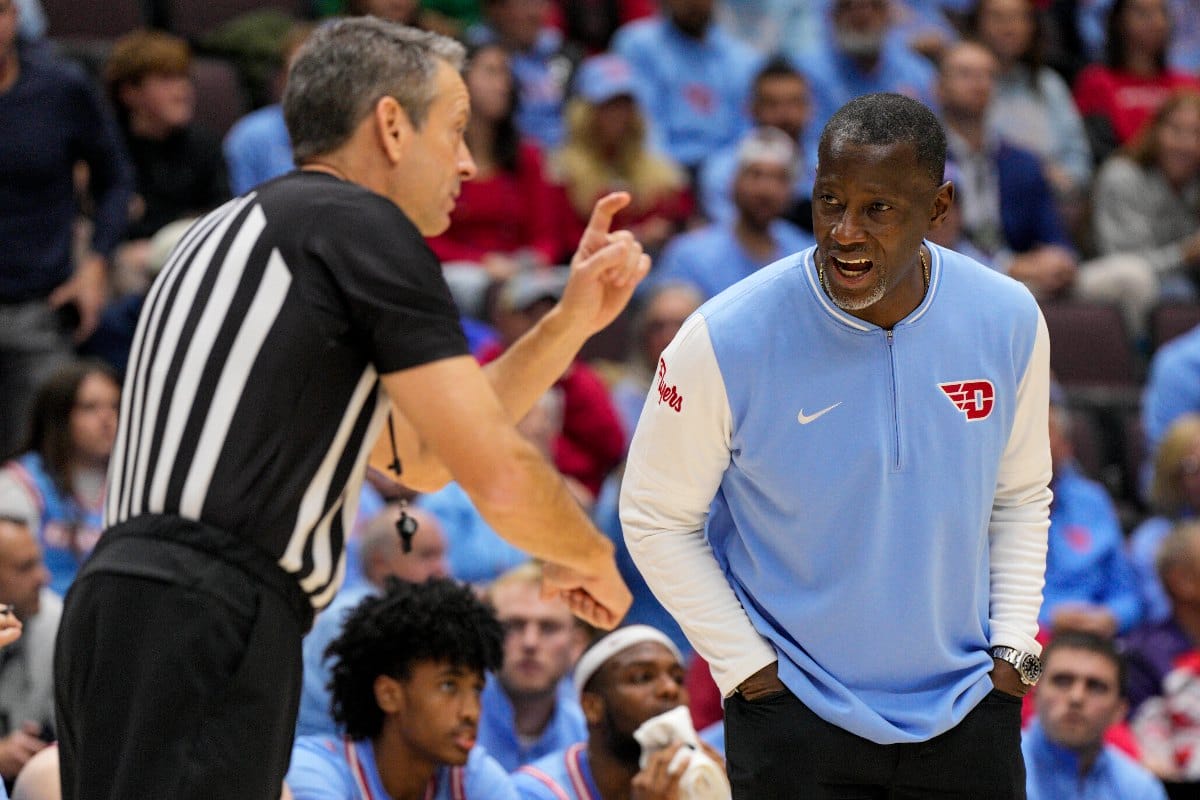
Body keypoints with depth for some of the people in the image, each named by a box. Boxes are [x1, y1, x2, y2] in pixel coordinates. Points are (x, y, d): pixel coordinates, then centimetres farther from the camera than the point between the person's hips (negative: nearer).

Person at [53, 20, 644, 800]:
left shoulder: (241, 228, 25)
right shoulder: (365, 226, -3)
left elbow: (421, 455, 33)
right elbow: (500, 478, -9)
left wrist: (572, 321, 28)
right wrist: (591, 555, 12)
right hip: (200, 626, -10)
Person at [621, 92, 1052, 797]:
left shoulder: (1010, 322, -6)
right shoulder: (726, 340, -17)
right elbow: (657, 519, -6)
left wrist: (1013, 646, 1)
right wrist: (746, 666, -9)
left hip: (969, 709, 3)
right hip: (795, 714, -3)